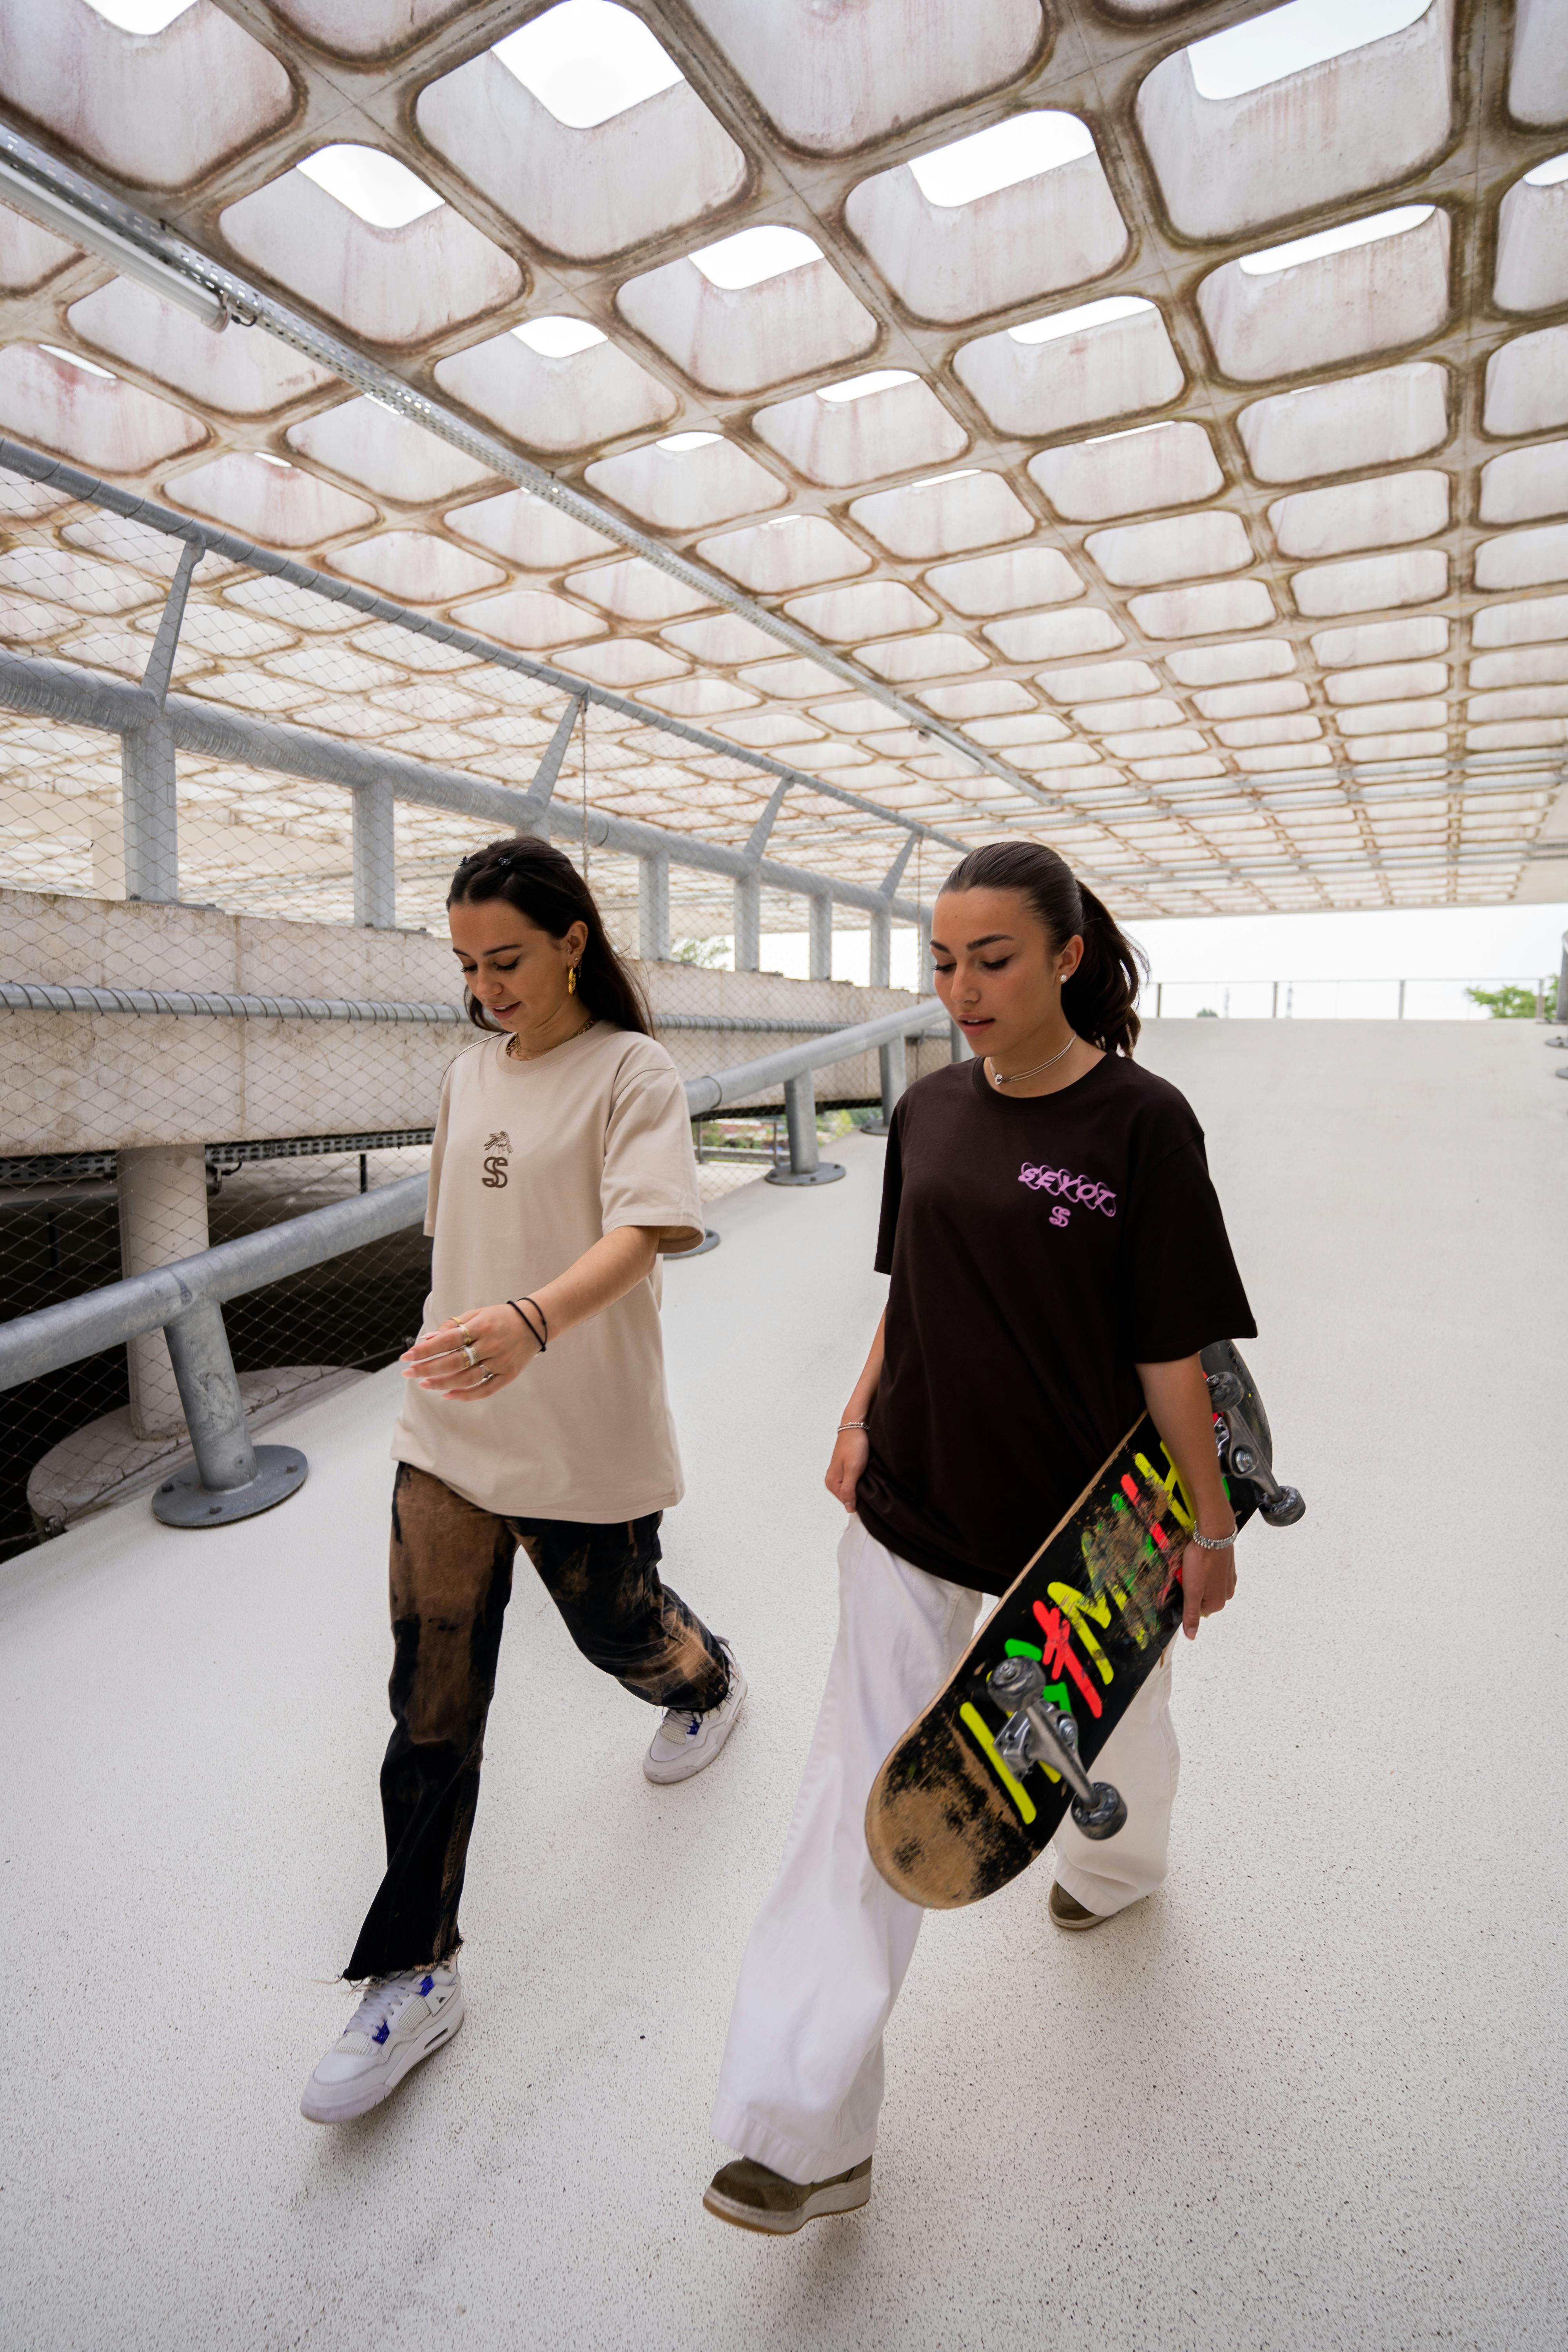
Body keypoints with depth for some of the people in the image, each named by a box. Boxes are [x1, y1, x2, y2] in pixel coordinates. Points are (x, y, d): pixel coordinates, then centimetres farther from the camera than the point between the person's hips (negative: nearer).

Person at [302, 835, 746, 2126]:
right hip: (449, 1434, 5)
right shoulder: (471, 1072, 9)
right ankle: (414, 1974, 23)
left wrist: (534, 1321, -45)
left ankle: (708, 1683, 55)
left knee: (617, 1627, 19)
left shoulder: (632, 1072, -12)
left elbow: (639, 1234, -27)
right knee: (432, 1702, 6)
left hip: (584, 1438, -5)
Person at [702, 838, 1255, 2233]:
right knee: (864, 1795, 4)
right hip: (915, 1500, 3)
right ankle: (811, 2139, 19)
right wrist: (861, 1420, 5)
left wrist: (1208, 1522, -6)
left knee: (1110, 1723, 25)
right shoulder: (931, 1111, -2)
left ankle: (1119, 1863, 61)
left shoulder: (1140, 1121, -16)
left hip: (1083, 1514, -2)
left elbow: (1173, 1348, -12)